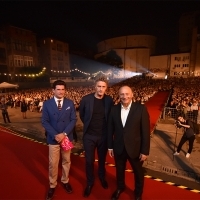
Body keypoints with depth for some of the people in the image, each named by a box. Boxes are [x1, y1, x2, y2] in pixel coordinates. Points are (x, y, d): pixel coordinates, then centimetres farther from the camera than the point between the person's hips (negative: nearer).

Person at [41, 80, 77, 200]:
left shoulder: (70, 103, -1)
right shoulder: (47, 104, -4)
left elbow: (73, 120, -5)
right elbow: (45, 121, -6)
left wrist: (64, 133, -15)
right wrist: (55, 135, -16)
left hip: (67, 137, 1)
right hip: (53, 138, -1)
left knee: (66, 161, 17)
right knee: (53, 163, 10)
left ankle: (65, 181, 39)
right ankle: (52, 185, 32)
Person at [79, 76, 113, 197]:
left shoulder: (109, 100, -8)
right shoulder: (86, 99, -12)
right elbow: (81, 114, 6)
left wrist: (107, 128, 4)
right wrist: (88, 124, 7)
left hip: (104, 135, 1)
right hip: (89, 136, -1)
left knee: (102, 159, 21)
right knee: (89, 161, 12)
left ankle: (102, 177, 49)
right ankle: (90, 182, 38)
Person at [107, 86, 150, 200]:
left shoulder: (141, 109, -14)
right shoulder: (114, 109, -5)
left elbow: (146, 131, -12)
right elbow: (110, 129, 1)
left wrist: (145, 150, -11)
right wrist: (110, 146, 3)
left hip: (135, 148, -2)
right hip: (118, 148, 2)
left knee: (138, 172, 21)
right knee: (119, 170, 24)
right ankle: (120, 188, 54)